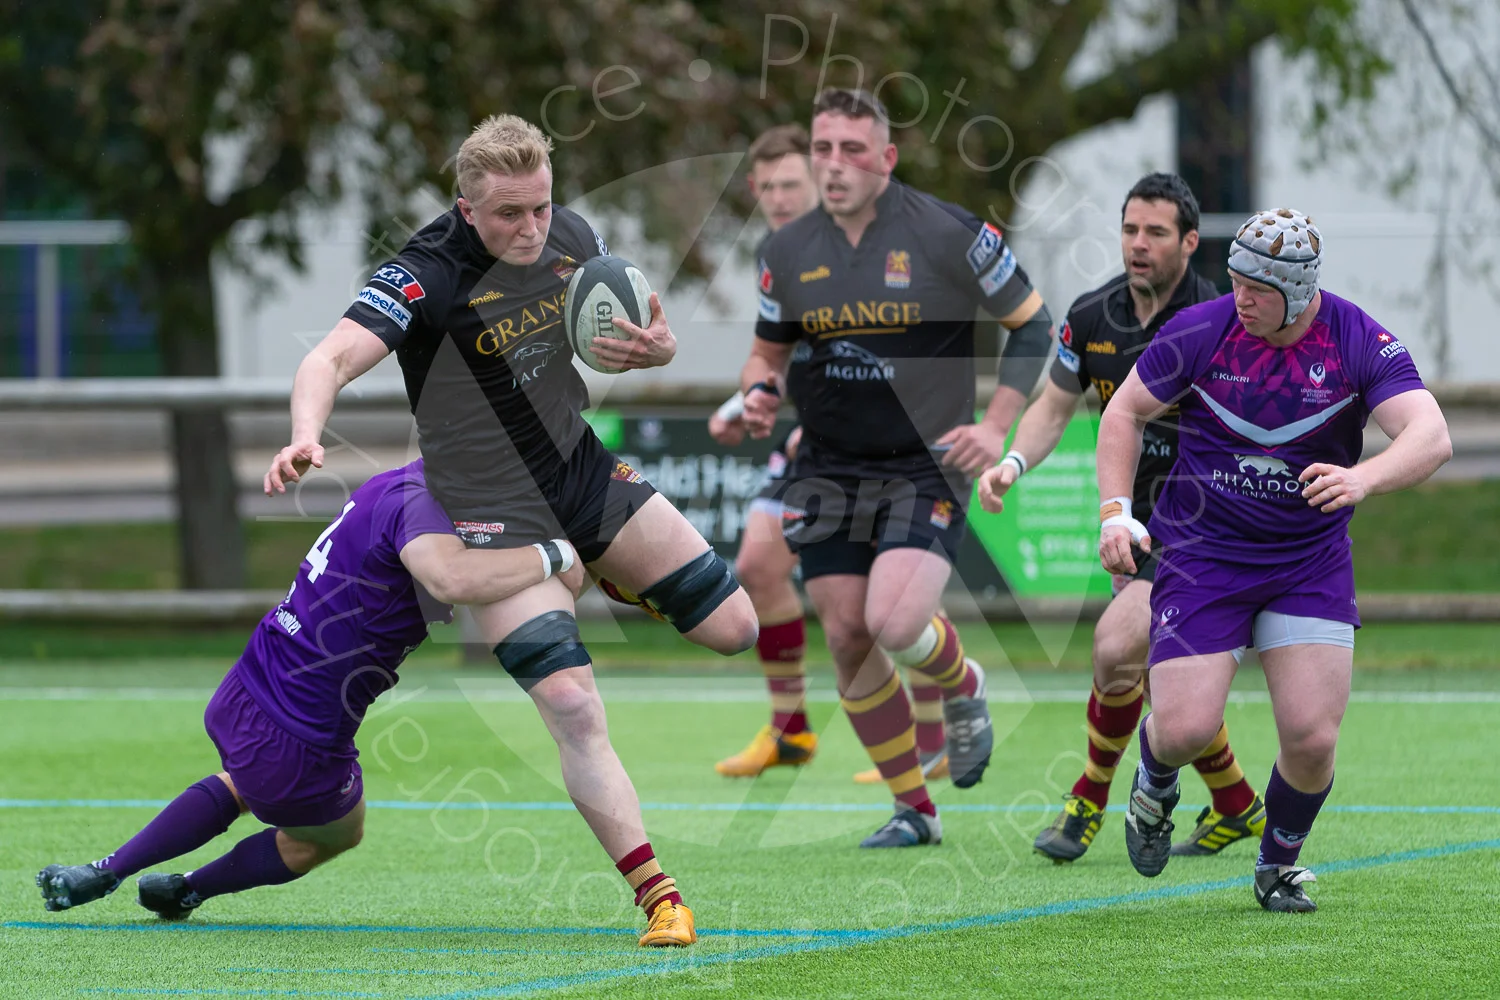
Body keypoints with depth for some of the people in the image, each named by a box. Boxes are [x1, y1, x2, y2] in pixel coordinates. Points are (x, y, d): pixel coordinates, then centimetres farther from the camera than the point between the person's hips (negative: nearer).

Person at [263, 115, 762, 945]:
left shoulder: (572, 238, -4)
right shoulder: (424, 277, -23)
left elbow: (633, 336, 11)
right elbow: (331, 359, -35)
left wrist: (657, 346, -13)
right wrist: (305, 438, -55)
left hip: (580, 466, 6)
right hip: (493, 509, -6)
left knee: (733, 626, 7)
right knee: (571, 707, -17)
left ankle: (607, 582, 38)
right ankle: (657, 899, -10)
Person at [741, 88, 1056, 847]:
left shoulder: (946, 235, -10)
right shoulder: (789, 251, 2)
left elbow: (1032, 325, -1)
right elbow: (767, 352, 16)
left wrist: (996, 428, -9)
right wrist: (758, 394, -8)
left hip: (927, 466, -4)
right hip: (829, 468, 4)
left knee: (895, 623, -22)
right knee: (846, 637, 0)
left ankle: (961, 685, 14)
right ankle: (914, 808, 16)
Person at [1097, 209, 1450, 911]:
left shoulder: (1360, 342, -12)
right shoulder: (1199, 332, -10)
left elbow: (1430, 437, -22)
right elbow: (1125, 410, 4)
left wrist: (1361, 479, -42)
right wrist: (1114, 511, -8)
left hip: (1312, 562, 1)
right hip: (1202, 554, -1)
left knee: (1313, 738, -10)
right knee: (1185, 728, -12)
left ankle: (1278, 866, 20)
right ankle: (1154, 784, 27)